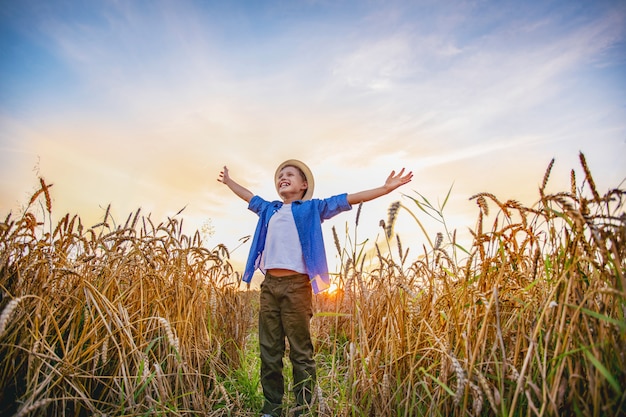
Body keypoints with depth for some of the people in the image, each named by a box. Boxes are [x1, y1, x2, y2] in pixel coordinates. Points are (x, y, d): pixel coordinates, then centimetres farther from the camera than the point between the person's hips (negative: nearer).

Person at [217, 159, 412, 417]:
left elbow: (347, 199, 0)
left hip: (296, 286, -5)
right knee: (269, 352, 10)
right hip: (269, 285, 5)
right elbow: (248, 196, 39)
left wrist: (385, 189, -7)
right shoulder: (269, 210, 21)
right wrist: (229, 181, 53)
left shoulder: (312, 208, 7)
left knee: (301, 353, 0)